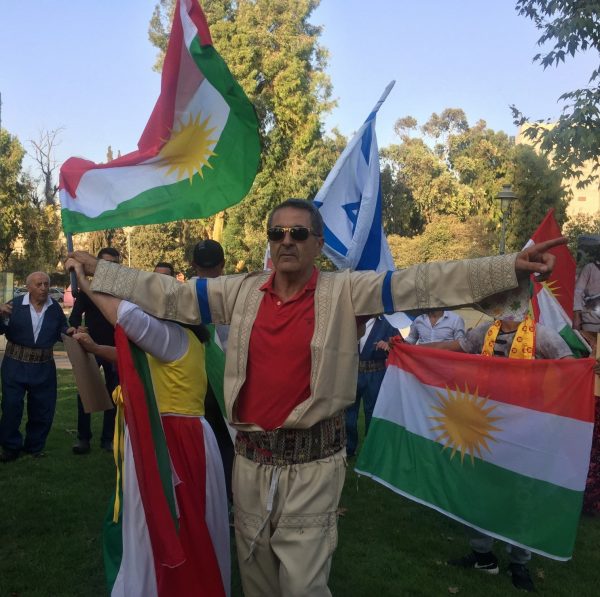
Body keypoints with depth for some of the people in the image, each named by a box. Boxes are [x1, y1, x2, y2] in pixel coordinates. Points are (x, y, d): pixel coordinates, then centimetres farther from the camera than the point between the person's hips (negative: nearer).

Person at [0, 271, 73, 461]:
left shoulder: (55, 308, 1)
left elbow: (60, 331, 10)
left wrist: (68, 331, -11)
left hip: (43, 366, 2)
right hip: (15, 364, -2)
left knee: (43, 409, 10)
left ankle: (35, 446, 27)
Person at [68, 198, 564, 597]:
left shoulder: (345, 292, -6)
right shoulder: (240, 292, 4)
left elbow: (421, 284, -15)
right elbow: (169, 295, 9)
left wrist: (511, 269, -25)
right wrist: (98, 270, 9)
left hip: (313, 462, -4)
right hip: (251, 459, 4)